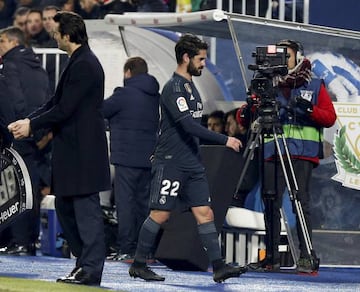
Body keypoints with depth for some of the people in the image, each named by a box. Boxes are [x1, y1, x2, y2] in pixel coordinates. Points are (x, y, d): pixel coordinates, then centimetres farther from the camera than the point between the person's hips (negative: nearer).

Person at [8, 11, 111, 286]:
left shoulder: (84, 65, -17)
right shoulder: (80, 62, 15)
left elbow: (64, 109, -19)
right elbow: (56, 102, 18)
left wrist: (32, 125, -8)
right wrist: (27, 120, 7)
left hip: (83, 152, -10)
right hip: (72, 150, 11)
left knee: (86, 209, -6)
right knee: (65, 206, 14)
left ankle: (91, 269, -3)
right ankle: (85, 261, 21)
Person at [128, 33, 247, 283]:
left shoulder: (190, 86, 15)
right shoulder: (174, 88, -14)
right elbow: (189, 125, -24)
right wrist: (224, 140, -24)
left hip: (193, 164, 9)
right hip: (170, 163, -9)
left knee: (205, 213, 1)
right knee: (160, 214, -4)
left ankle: (219, 266, -4)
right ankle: (138, 265, 7)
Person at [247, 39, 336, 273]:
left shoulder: (315, 86, 11)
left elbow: (330, 117, 4)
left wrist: (310, 109, -13)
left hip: (302, 153, -3)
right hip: (273, 153, 3)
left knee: (301, 200, -11)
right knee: (271, 202, -1)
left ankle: (307, 257, -10)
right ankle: (272, 257, 4)